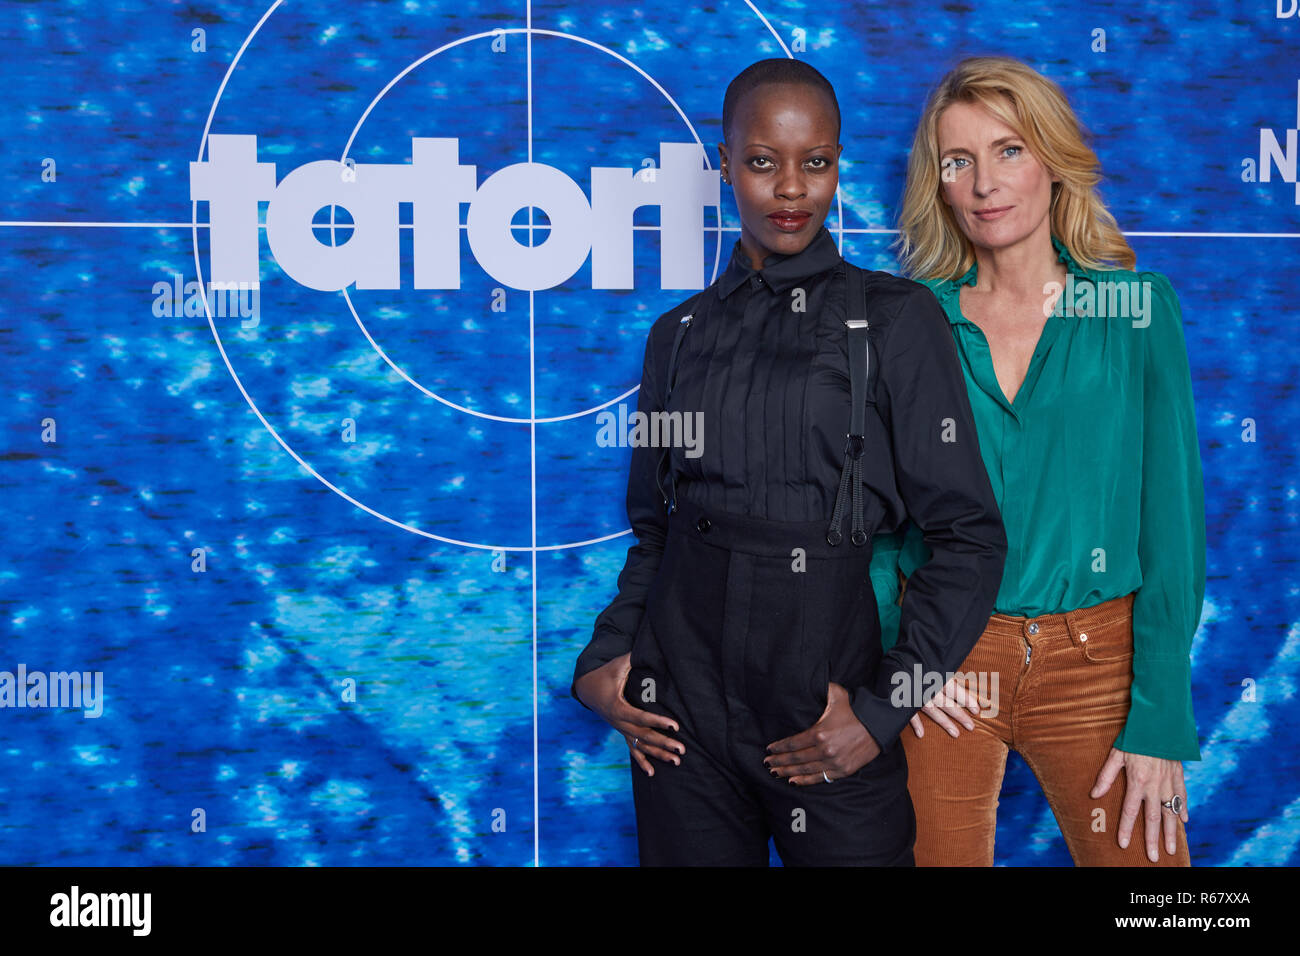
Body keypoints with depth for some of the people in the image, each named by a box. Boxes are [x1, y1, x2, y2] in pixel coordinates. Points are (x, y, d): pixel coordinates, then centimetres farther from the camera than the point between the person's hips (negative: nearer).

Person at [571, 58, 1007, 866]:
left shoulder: (898, 319, -4)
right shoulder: (681, 333, 8)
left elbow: (970, 538, -6)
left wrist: (883, 709, -11)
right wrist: (603, 657, 1)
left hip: (826, 674, -3)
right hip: (681, 689, 3)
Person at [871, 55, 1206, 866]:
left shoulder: (1138, 307, -2)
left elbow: (1174, 511, -4)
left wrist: (1161, 718, -8)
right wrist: (890, 650, -10)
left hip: (1095, 659, 0)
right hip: (942, 670, 1)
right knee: (939, 856, 12)